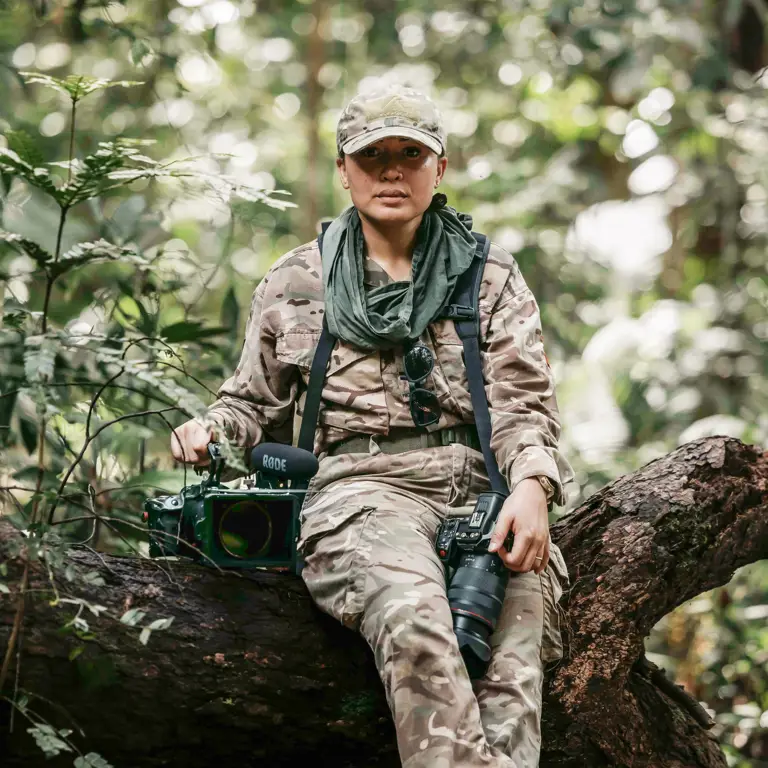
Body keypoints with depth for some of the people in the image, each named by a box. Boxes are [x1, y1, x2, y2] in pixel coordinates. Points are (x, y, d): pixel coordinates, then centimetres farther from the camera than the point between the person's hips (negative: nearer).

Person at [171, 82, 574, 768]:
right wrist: (212, 430, 5)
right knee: (412, 612, -35)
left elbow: (523, 402, 8)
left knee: (522, 601, -32)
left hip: (475, 483, 1)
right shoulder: (294, 284, 20)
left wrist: (531, 486, -12)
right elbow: (256, 403, 28)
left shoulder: (491, 278, 19)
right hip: (357, 482, -1)